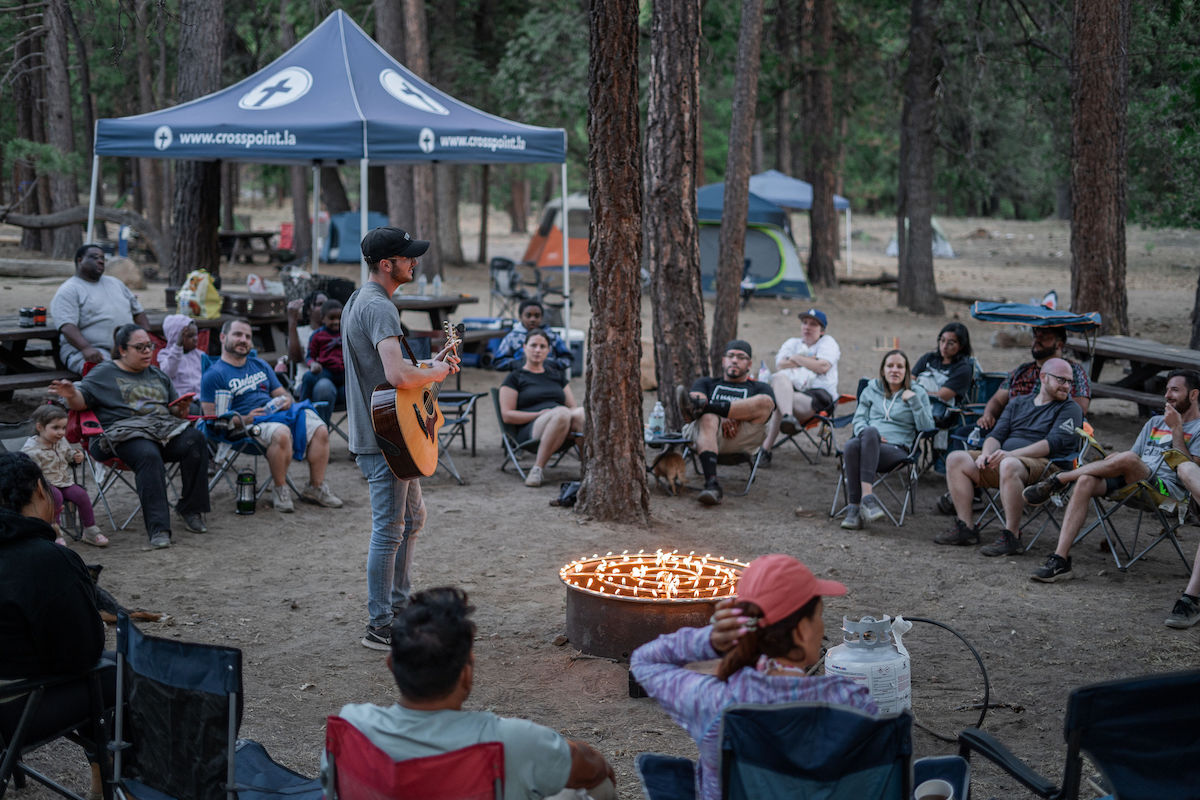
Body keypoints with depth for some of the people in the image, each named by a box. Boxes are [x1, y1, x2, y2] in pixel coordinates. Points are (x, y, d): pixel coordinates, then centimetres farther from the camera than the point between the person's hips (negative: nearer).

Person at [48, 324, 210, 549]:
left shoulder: (157, 375, 28)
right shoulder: (104, 373, 13)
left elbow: (175, 409, 29)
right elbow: (81, 401, 2)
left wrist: (181, 409, 5)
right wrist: (71, 395, -21)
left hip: (164, 428, 5)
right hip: (126, 434, -4)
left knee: (195, 439, -28)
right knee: (149, 455, -38)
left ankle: (190, 509, -17)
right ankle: (158, 528, -42)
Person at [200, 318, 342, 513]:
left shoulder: (260, 365, 25)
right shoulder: (214, 375, 4)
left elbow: (282, 393, 28)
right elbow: (212, 417, -3)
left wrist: (287, 400, 2)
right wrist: (243, 420, -18)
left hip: (279, 413, 7)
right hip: (250, 423, -6)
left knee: (320, 430, -19)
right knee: (281, 433, -39)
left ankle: (316, 487, -8)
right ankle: (279, 490, -20)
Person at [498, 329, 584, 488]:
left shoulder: (557, 375, 27)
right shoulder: (515, 378, 12)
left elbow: (573, 406, 23)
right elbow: (507, 415, 2)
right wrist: (540, 414, -10)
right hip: (531, 430, -4)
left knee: (582, 413, -32)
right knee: (562, 413, -38)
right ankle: (537, 468, -34)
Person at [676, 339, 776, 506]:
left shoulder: (759, 388, 30)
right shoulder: (706, 383, 34)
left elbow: (766, 405, 5)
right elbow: (697, 397, 9)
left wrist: (737, 417, -17)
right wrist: (722, 419, -13)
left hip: (743, 437, 0)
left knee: (765, 401, -27)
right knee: (708, 419, -37)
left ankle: (698, 407, -32)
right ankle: (711, 484, -56)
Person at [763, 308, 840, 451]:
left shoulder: (828, 342, 14)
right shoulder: (793, 343, 26)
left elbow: (823, 367, -9)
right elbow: (779, 366, 5)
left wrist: (796, 358, 3)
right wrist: (808, 361, -1)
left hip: (819, 393, -4)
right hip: (791, 389, 4)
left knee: (780, 401, -34)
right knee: (779, 378, -34)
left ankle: (766, 448, -45)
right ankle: (788, 416, -56)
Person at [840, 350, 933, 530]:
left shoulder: (917, 394, 18)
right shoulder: (871, 390, 25)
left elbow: (926, 427, 7)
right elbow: (859, 418, 16)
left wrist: (914, 401, -4)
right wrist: (866, 433, -6)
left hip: (897, 450, -2)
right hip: (868, 445, 2)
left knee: (871, 431, -38)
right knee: (851, 446, -38)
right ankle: (855, 507, -42)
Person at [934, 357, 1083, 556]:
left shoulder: (1070, 409, 5)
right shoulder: (1018, 403, 23)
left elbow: (1053, 443, -10)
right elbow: (997, 434, 15)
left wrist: (1010, 454, -21)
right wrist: (987, 454, -10)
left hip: (1042, 464, -6)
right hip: (1002, 459, 6)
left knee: (1009, 466, -40)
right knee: (956, 459, -12)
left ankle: (1011, 537, -33)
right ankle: (965, 528, -12)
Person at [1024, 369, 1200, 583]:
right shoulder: (1155, 422, 30)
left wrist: (1176, 429, -7)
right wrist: (1112, 460, 2)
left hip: (1167, 489, -6)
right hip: (1131, 484, 6)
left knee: (1128, 459, -36)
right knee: (1086, 481, -26)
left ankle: (1057, 480, -18)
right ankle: (1060, 560, -34)